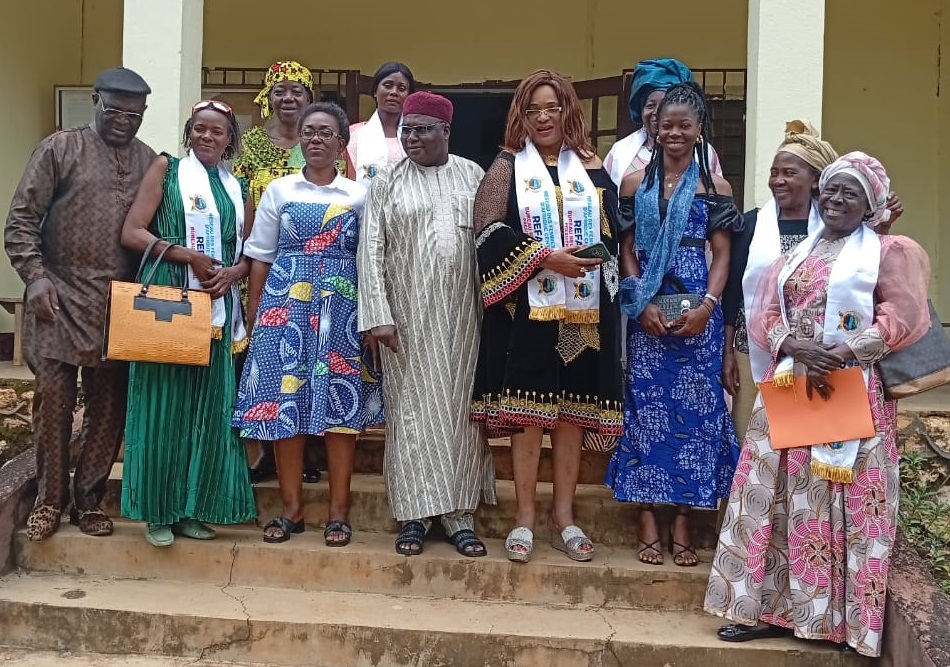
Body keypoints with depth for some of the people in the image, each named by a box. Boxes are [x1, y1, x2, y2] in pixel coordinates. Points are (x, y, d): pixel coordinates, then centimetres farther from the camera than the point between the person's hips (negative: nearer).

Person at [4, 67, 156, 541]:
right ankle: (49, 499, 14)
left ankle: (87, 498, 18)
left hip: (121, 305, 3)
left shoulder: (150, 162, 10)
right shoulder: (60, 148, 2)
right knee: (54, 396, -1)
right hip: (60, 297, -2)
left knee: (110, 403, 5)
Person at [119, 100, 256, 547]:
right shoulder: (166, 168, 3)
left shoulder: (234, 187, 15)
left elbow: (247, 253, 15)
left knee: (208, 405, 6)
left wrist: (232, 272, -7)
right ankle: (159, 511, 7)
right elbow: (132, 232, -6)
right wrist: (189, 256, -16)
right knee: (164, 403, -2)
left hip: (218, 308, 4)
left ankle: (194, 508, 16)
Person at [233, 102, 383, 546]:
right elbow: (260, 257, 10)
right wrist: (254, 310, 5)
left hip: (342, 307, -1)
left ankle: (339, 510, 7)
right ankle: (291, 507, 10)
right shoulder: (279, 190, 9)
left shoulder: (359, 195, 8)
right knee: (285, 401, -1)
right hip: (287, 303, 1)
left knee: (340, 402, -2)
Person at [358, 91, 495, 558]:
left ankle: (460, 514, 12)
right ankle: (415, 514, 11)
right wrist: (378, 315, -11)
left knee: (461, 405, 4)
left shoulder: (472, 176, 7)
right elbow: (371, 250, -2)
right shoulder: (387, 181, 3)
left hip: (461, 311, 1)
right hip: (409, 310, -1)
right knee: (412, 406, 2)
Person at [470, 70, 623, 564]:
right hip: (527, 307, -2)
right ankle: (525, 517, 10)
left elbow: (612, 232, 12)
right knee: (527, 410, -1)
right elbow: (489, 230, -7)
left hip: (582, 309, 3)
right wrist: (546, 256, -15)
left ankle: (564, 516, 18)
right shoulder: (507, 167, 5)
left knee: (573, 410, 6)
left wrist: (594, 259, -9)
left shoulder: (591, 168, 12)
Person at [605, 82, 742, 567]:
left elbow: (722, 255, 3)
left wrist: (707, 305, -12)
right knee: (646, 406, 2)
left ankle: (682, 522, 12)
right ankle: (647, 521, 11)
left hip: (697, 313, 0)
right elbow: (627, 250, 5)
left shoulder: (715, 188, 6)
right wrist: (642, 304, -8)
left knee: (693, 408, 2)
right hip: (646, 312, 1)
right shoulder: (635, 182, 8)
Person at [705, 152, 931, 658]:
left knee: (841, 504, -2)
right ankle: (774, 604, 11)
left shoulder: (890, 252, 3)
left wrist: (841, 356, -19)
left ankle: (835, 614, 7)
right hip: (788, 388, 5)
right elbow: (764, 316, 8)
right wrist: (797, 348, -13)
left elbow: (903, 318, -10)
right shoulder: (796, 254, 17)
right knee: (780, 496, 4)